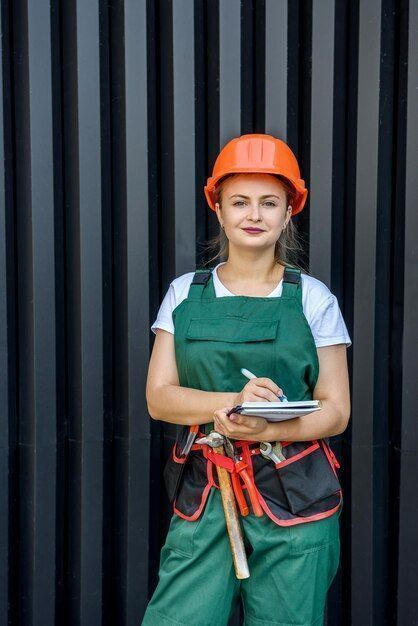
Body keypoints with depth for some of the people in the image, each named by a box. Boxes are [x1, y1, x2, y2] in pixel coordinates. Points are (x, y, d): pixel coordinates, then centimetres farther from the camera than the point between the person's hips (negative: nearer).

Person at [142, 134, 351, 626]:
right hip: (203, 497, 1)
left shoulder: (314, 299, 2)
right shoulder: (185, 293, 6)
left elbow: (336, 411, 1)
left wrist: (265, 428, -18)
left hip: (295, 498, -1)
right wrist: (234, 401, -17)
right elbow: (159, 397, 1)